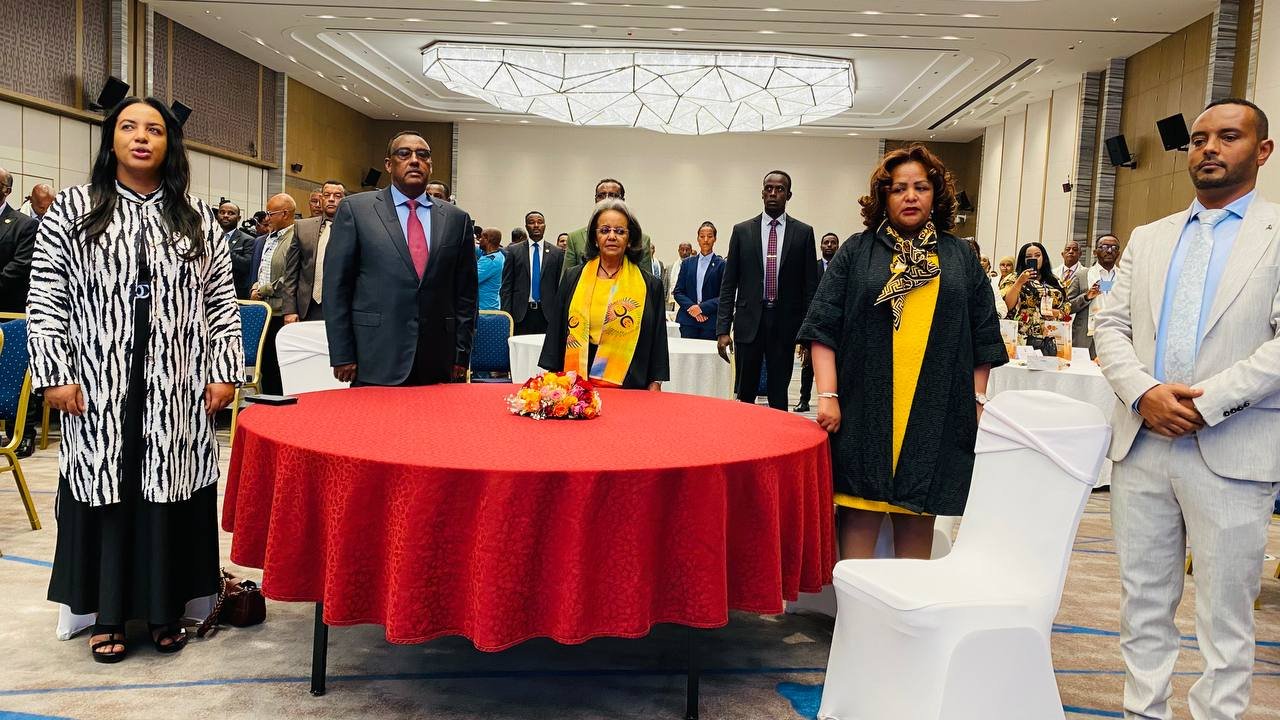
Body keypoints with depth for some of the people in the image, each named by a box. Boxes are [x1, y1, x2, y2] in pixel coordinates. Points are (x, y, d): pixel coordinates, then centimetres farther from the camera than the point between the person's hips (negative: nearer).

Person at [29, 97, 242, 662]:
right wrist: (54, 375, -5)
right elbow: (45, 300, 3)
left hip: (178, 392, 1)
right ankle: (108, 614, 20)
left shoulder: (198, 219, 8)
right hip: (98, 391, 0)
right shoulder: (72, 210, 5)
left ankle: (165, 608, 19)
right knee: (105, 495, 6)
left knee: (169, 495, 5)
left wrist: (225, 373, 0)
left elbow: (221, 302, 6)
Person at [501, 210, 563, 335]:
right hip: (521, 314, 0)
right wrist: (506, 315, -4)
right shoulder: (513, 251, 6)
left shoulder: (556, 253, 8)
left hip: (547, 314, 1)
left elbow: (560, 287, 8)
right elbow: (506, 287, 4)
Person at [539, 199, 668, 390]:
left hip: (629, 387, -1)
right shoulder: (572, 279, 7)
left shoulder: (650, 286, 4)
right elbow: (556, 334, 8)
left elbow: (658, 347, 5)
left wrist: (655, 386, -3)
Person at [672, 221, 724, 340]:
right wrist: (691, 307, -8)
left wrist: (702, 307, -12)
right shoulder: (687, 264, 13)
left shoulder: (721, 264, 3)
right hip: (688, 321, 2)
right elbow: (677, 292, 10)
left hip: (711, 322, -2)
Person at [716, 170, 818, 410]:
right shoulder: (742, 230, 5)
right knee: (745, 393, 5)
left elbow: (810, 285, 4)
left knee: (779, 394, 5)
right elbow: (728, 284, 4)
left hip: (785, 323, 0)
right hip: (749, 321, 0)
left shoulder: (803, 233, 4)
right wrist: (722, 329, -2)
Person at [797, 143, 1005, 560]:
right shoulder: (857, 252, 6)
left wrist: (978, 400, 6)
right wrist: (827, 395, -8)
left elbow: (983, 336, 12)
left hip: (935, 411, 2)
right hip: (865, 408, -1)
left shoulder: (960, 258, 12)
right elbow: (823, 326, 0)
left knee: (919, 511, 7)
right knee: (860, 506, 1)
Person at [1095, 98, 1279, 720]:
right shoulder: (1147, 239, 14)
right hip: (1141, 442, 4)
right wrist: (1144, 393, -9)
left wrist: (1207, 401, -17)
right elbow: (1111, 326, 8)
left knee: (1225, 616, 7)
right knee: (1143, 601, 13)